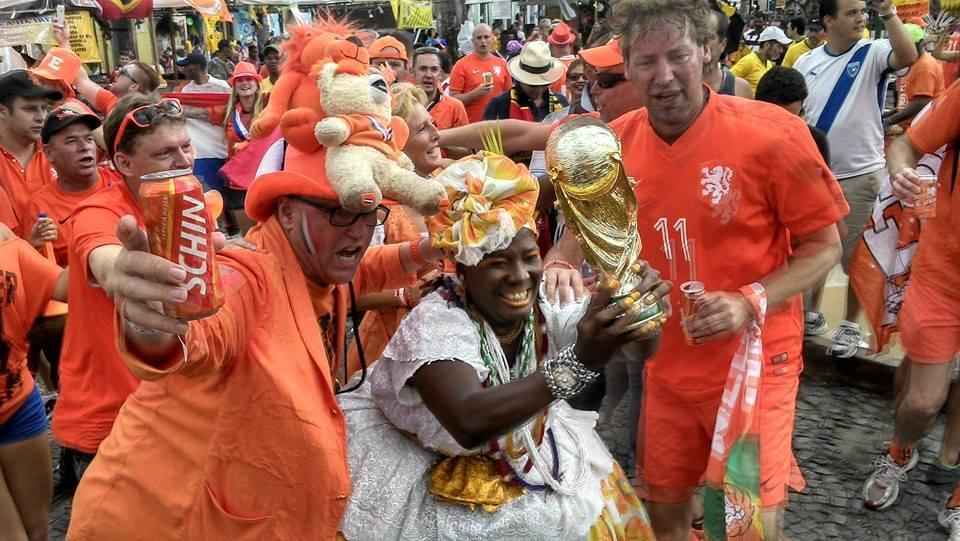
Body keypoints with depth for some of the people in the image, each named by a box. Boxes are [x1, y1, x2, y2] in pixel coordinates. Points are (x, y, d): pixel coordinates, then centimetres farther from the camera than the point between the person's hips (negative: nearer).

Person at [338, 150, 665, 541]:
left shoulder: (547, 308, -13)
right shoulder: (436, 323, -28)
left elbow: (642, 344, -19)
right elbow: (470, 423, -44)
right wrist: (580, 361, -52)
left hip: (524, 451, 5)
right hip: (440, 479, -4)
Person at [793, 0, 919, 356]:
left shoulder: (872, 53, -6)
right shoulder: (806, 63, 2)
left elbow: (908, 58, -27)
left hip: (860, 174, -3)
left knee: (855, 255, 6)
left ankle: (850, 326, 20)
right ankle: (811, 312, 33)